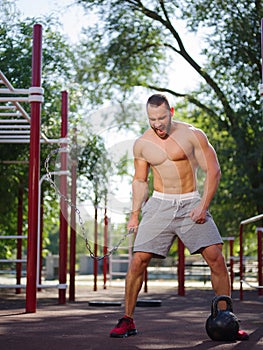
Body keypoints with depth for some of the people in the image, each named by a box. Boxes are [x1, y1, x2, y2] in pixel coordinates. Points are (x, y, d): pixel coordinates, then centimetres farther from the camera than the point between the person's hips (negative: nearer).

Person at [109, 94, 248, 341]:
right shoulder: (141, 144, 4)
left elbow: (213, 171, -3)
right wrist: (135, 214, 7)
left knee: (216, 258, -11)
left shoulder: (192, 135, -4)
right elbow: (139, 180, 15)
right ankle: (127, 321, 8)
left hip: (191, 203, -1)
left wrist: (203, 206, -11)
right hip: (159, 205, 2)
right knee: (138, 261, -7)